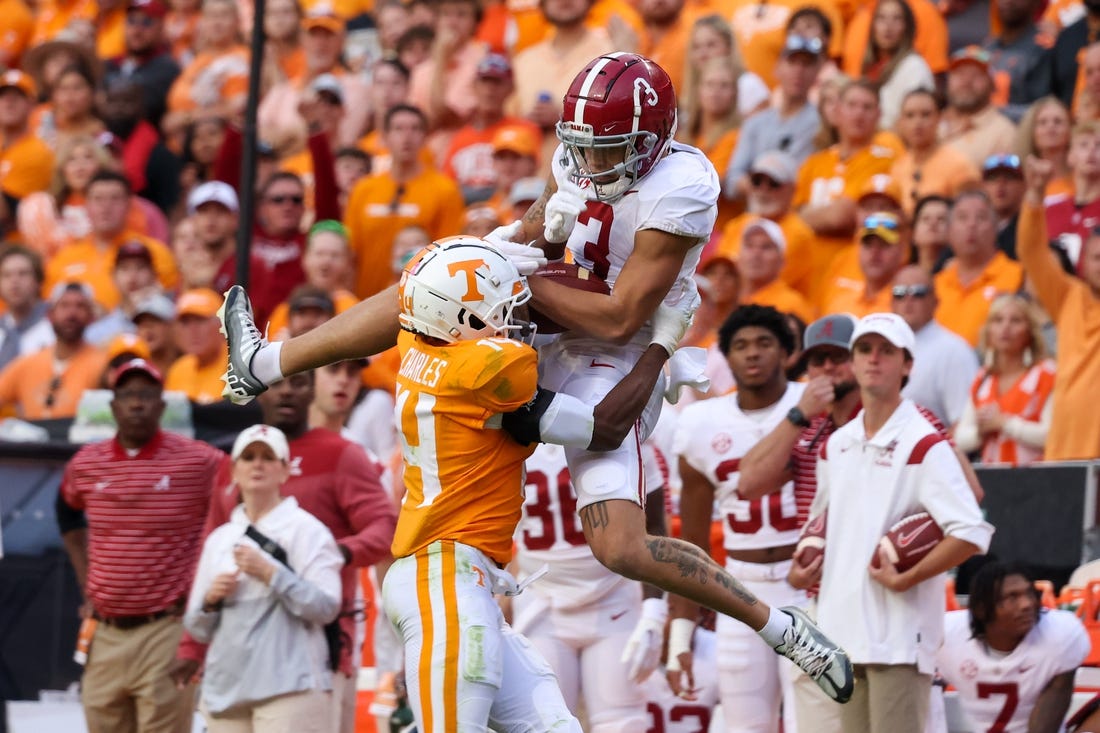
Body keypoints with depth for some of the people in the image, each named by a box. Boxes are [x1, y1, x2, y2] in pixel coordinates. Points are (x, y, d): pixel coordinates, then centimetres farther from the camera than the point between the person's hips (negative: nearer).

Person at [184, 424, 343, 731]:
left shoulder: (305, 529, 2)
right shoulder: (219, 539, 18)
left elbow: (326, 607, -9)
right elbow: (197, 628, 20)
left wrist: (270, 574, -17)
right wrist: (210, 601, -1)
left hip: (288, 688, -6)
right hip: (226, 689, 6)